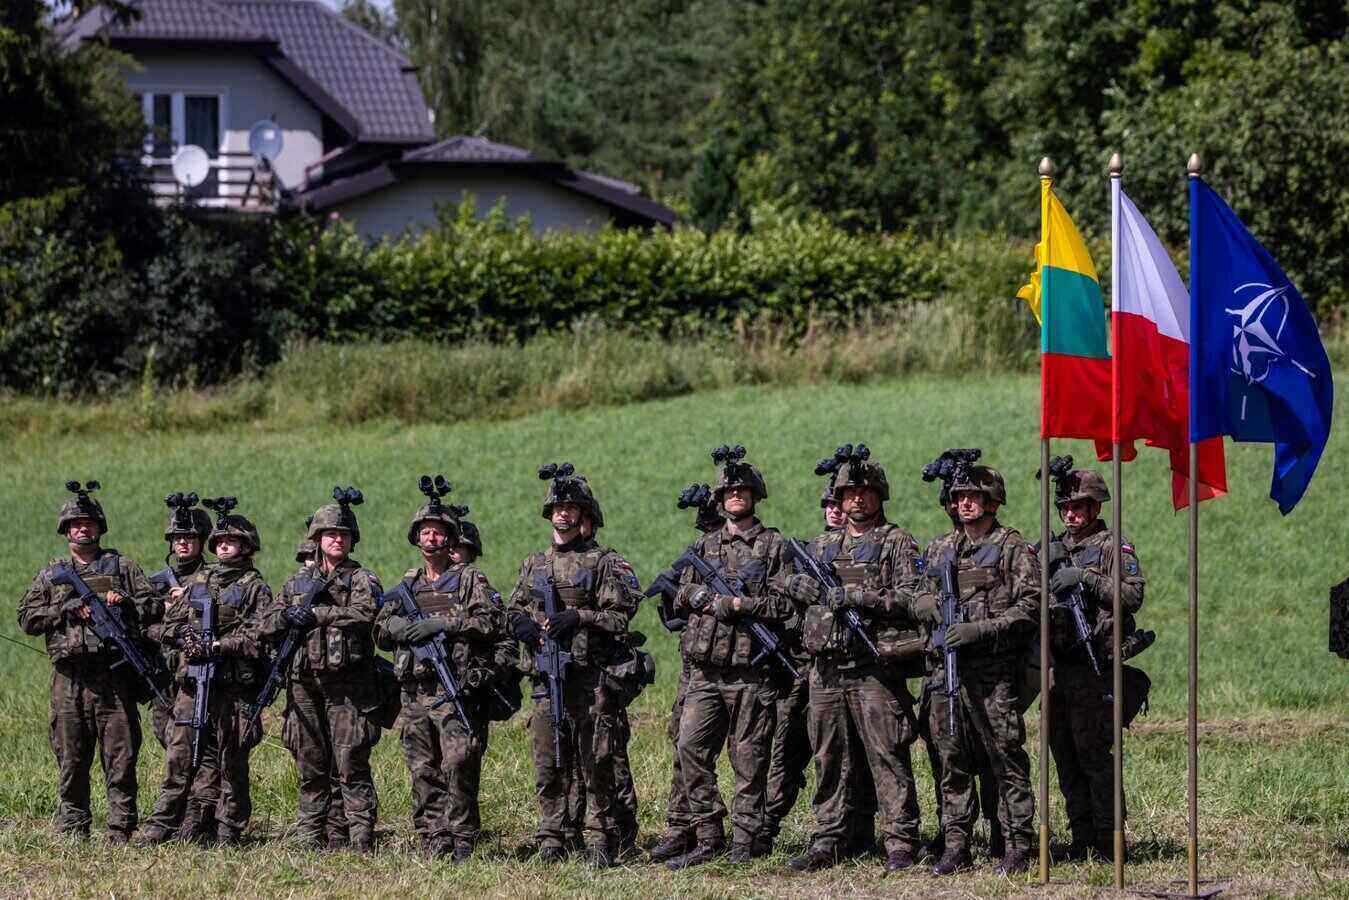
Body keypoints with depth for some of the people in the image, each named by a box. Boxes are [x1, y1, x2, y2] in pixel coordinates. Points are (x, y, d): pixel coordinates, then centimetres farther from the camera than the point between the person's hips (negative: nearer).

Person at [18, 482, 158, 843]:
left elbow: (154, 607, 9)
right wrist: (67, 611, -6)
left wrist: (124, 604, -9)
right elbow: (27, 619, 7)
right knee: (71, 758, 2)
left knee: (121, 756, -5)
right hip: (70, 676, 1)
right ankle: (73, 830, 7)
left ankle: (121, 830, -3)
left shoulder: (121, 567, 14)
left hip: (115, 674, -1)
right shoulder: (51, 573, 16)